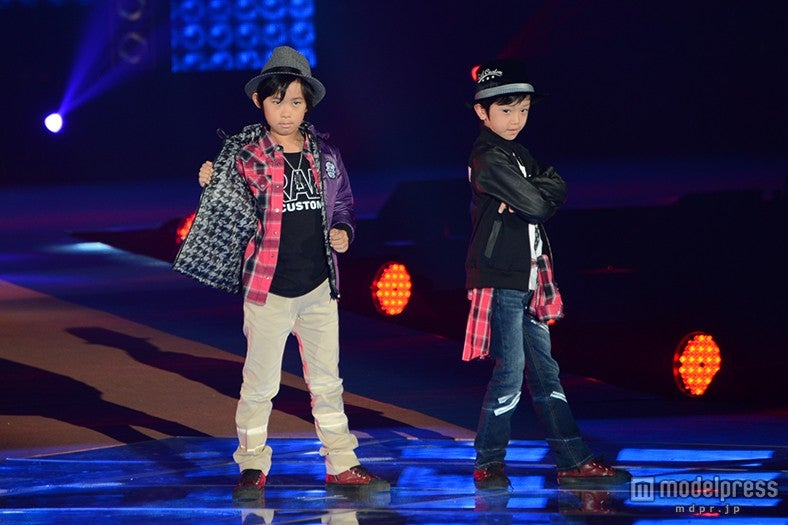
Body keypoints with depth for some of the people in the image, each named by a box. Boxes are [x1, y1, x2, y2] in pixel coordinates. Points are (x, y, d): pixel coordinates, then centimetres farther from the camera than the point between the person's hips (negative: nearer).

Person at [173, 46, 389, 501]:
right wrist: (213, 187, -20)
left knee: (327, 381, 12)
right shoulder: (246, 155, -6)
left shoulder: (324, 154, 6)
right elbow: (236, 216, -3)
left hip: (319, 284, 4)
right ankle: (252, 466, 11)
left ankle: (342, 463, 18)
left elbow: (342, 206, 18)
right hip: (268, 287, -4)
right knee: (260, 382, 1)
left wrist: (343, 232, -2)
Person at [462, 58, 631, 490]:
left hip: (527, 280, 9)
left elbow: (556, 189, 5)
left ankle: (574, 462, 10)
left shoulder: (516, 154, 16)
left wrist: (533, 196, -14)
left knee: (544, 371, 9)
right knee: (509, 372, -7)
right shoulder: (489, 159, -14)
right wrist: (540, 194, 1)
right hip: (500, 280, -9)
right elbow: (536, 205, -19)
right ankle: (488, 463, 3)